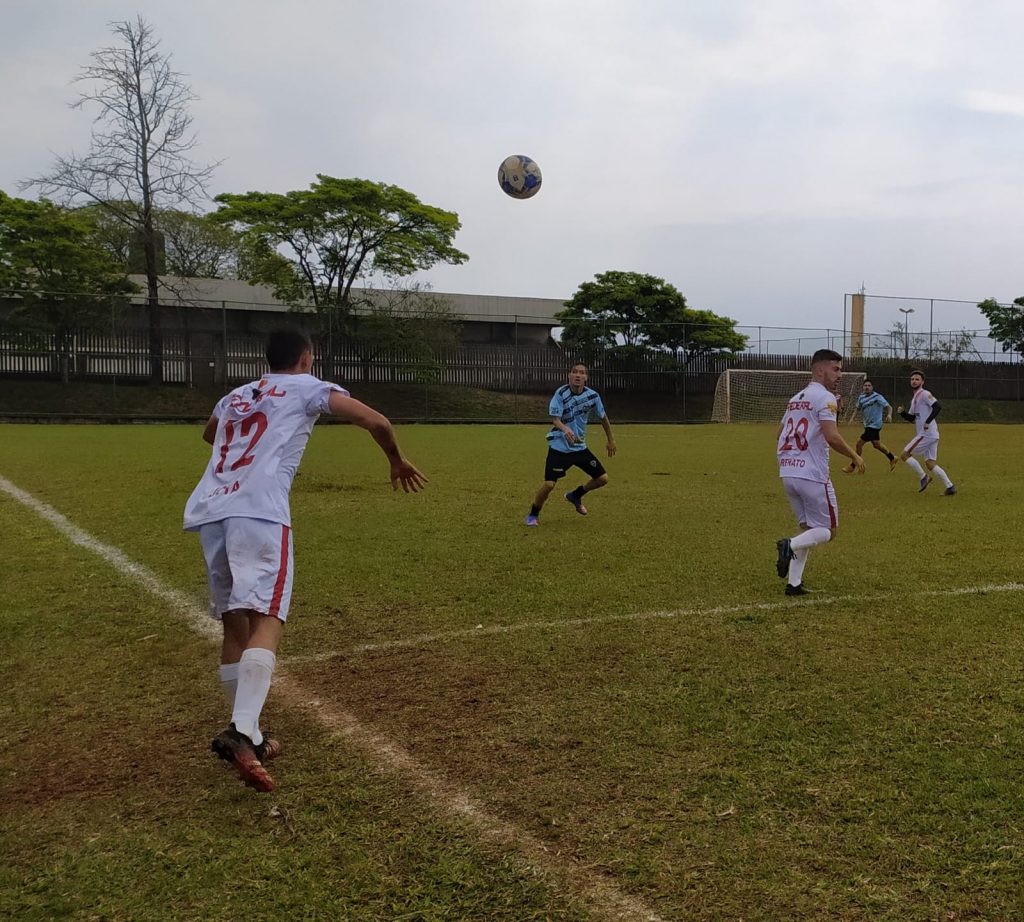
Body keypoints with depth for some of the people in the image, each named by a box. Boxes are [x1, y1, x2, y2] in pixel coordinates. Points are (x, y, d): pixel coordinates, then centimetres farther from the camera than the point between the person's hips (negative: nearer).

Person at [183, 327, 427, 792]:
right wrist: (398, 461, 23)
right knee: (265, 620, -13)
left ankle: (247, 737, 17)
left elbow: (208, 433, 52)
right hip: (258, 512, -6)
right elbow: (376, 422, 5)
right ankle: (241, 733, -31)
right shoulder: (307, 387, 14)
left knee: (235, 625, 14)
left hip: (208, 511, 6)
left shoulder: (234, 396, 30)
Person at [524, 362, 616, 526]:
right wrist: (565, 429, -45)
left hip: (580, 447, 5)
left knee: (602, 478, 4)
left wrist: (611, 440, 17)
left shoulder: (593, 395, -5)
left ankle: (575, 496, 31)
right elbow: (555, 419, -24)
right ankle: (533, 515, 9)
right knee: (549, 483, -16)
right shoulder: (561, 393, -16)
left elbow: (603, 418, 10)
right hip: (559, 447, -5)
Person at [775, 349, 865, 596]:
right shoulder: (825, 398, -9)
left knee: (807, 527, 17)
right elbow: (832, 437, -20)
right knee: (827, 530, 4)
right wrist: (855, 456, -8)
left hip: (787, 474, 8)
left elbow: (780, 434, 22)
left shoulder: (795, 399, 17)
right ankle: (791, 545, -22)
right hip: (812, 476, -8)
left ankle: (793, 582, 9)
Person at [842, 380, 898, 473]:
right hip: (868, 425, 8)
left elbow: (888, 407, -15)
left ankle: (852, 467, 2)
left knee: (859, 444, -8)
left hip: (874, 425, -8)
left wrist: (889, 415, -34)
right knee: (876, 445, 21)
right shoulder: (861, 397, 4)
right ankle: (892, 459, 41)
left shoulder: (877, 397, -15)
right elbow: (858, 408, 17)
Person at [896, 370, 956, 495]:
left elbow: (938, 406, -21)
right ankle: (950, 487, 5)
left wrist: (927, 422, -27)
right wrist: (902, 412, 7)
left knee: (904, 455, -5)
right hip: (931, 436, 10)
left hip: (927, 434, -10)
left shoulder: (924, 394, -8)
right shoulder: (914, 399, 21)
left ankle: (923, 477, 1)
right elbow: (911, 418, 26)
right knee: (931, 464, 8)